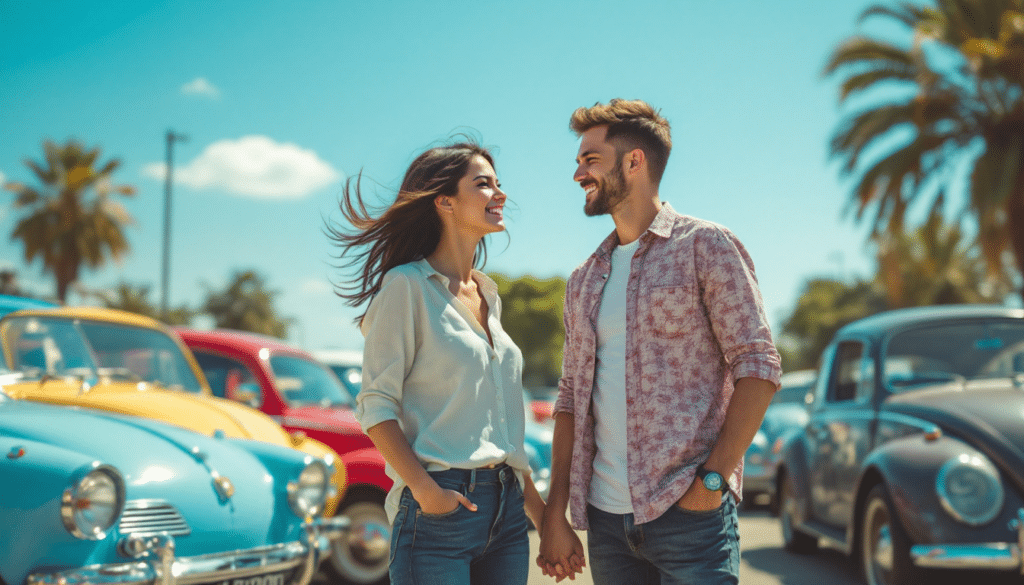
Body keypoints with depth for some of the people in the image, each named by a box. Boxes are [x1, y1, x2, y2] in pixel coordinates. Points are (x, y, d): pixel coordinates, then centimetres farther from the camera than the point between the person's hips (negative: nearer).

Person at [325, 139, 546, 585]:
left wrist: (538, 507, 16)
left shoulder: (488, 294, 16)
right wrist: (424, 489, -22)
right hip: (440, 512, -7)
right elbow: (376, 405, -11)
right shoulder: (407, 285, -6)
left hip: (507, 511, 7)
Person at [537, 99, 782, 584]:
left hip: (687, 512, -5)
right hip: (605, 518, 5)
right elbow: (571, 400, 15)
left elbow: (758, 369, -7)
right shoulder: (584, 281, 16)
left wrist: (713, 477, -15)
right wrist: (554, 516, 8)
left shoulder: (706, 246, -1)